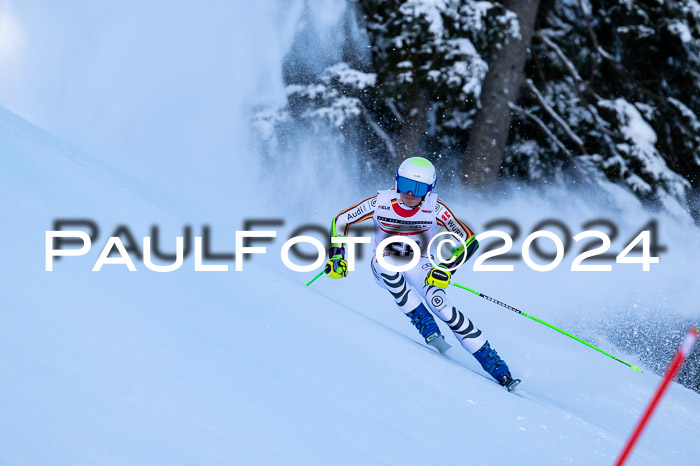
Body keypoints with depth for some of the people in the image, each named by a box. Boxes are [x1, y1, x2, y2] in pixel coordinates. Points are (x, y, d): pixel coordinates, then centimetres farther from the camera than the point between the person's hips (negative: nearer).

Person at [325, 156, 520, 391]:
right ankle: (425, 325, -29)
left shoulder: (434, 208, -18)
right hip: (385, 270, 1)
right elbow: (340, 221, -5)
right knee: (385, 259, -35)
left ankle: (493, 362, -27)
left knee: (439, 303, -29)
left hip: (419, 266, -1)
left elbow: (469, 240, -15)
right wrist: (336, 257, -16)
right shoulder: (381, 202, -17)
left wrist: (447, 268, -29)